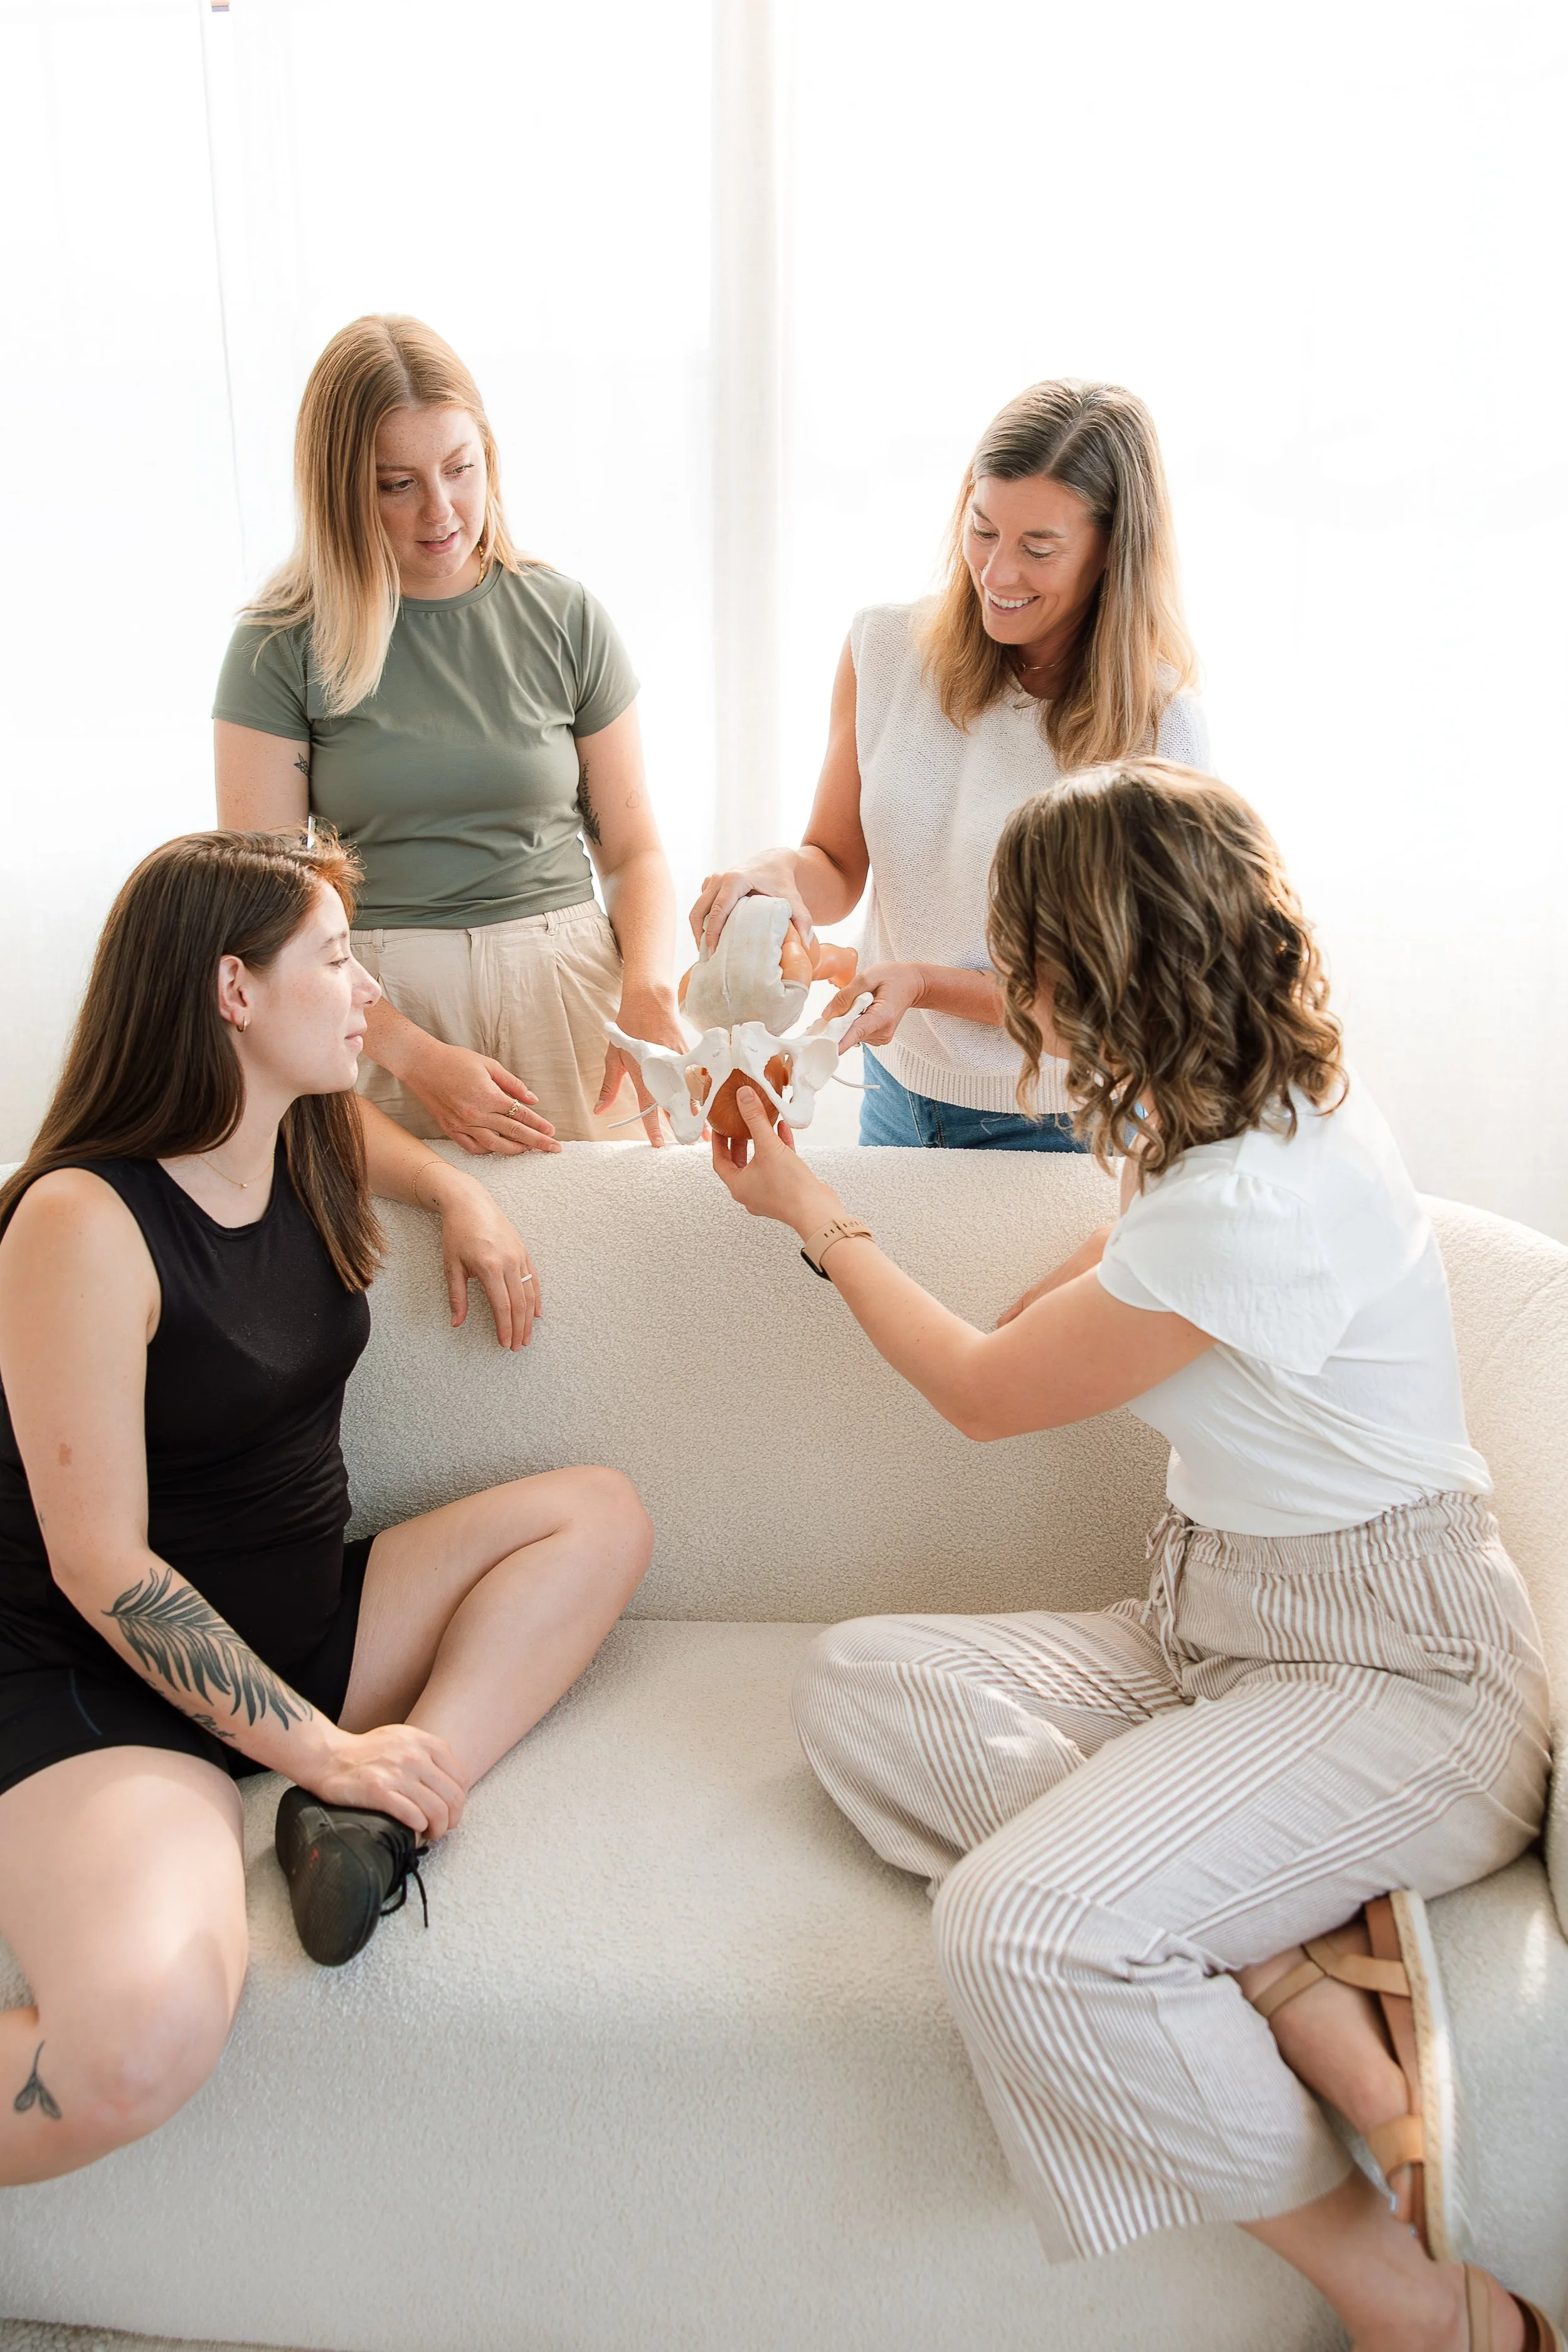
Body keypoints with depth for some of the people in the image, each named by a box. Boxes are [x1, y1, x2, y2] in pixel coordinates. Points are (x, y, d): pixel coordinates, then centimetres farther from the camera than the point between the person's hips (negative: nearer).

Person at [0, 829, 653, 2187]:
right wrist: (324, 1747, -21)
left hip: (301, 1631, 9)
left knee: (601, 1517, -1)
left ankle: (377, 1819, -15)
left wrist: (456, 1194, 9)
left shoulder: (309, 1146, 3)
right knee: (145, 2035, -34)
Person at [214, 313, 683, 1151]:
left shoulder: (565, 619, 3)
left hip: (567, 989, 2)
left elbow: (632, 851, 5)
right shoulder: (281, 647, -3)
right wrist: (415, 1055, -16)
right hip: (371, 1010, -1)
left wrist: (648, 984, -15)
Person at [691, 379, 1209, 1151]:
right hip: (898, 1092, 4)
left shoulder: (1155, 728, -19)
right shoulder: (885, 647, -8)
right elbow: (838, 870, -1)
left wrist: (927, 984, -27)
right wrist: (782, 870, -23)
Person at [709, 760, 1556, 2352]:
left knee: (1019, 1928, -29)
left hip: (1393, 1685, -10)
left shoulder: (1250, 1203, -26)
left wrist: (813, 1217, 5)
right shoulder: (1252, 1114, 4)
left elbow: (984, 1394, -10)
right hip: (1216, 1626, 10)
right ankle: (1299, 1970, -14)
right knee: (858, 1686, -6)